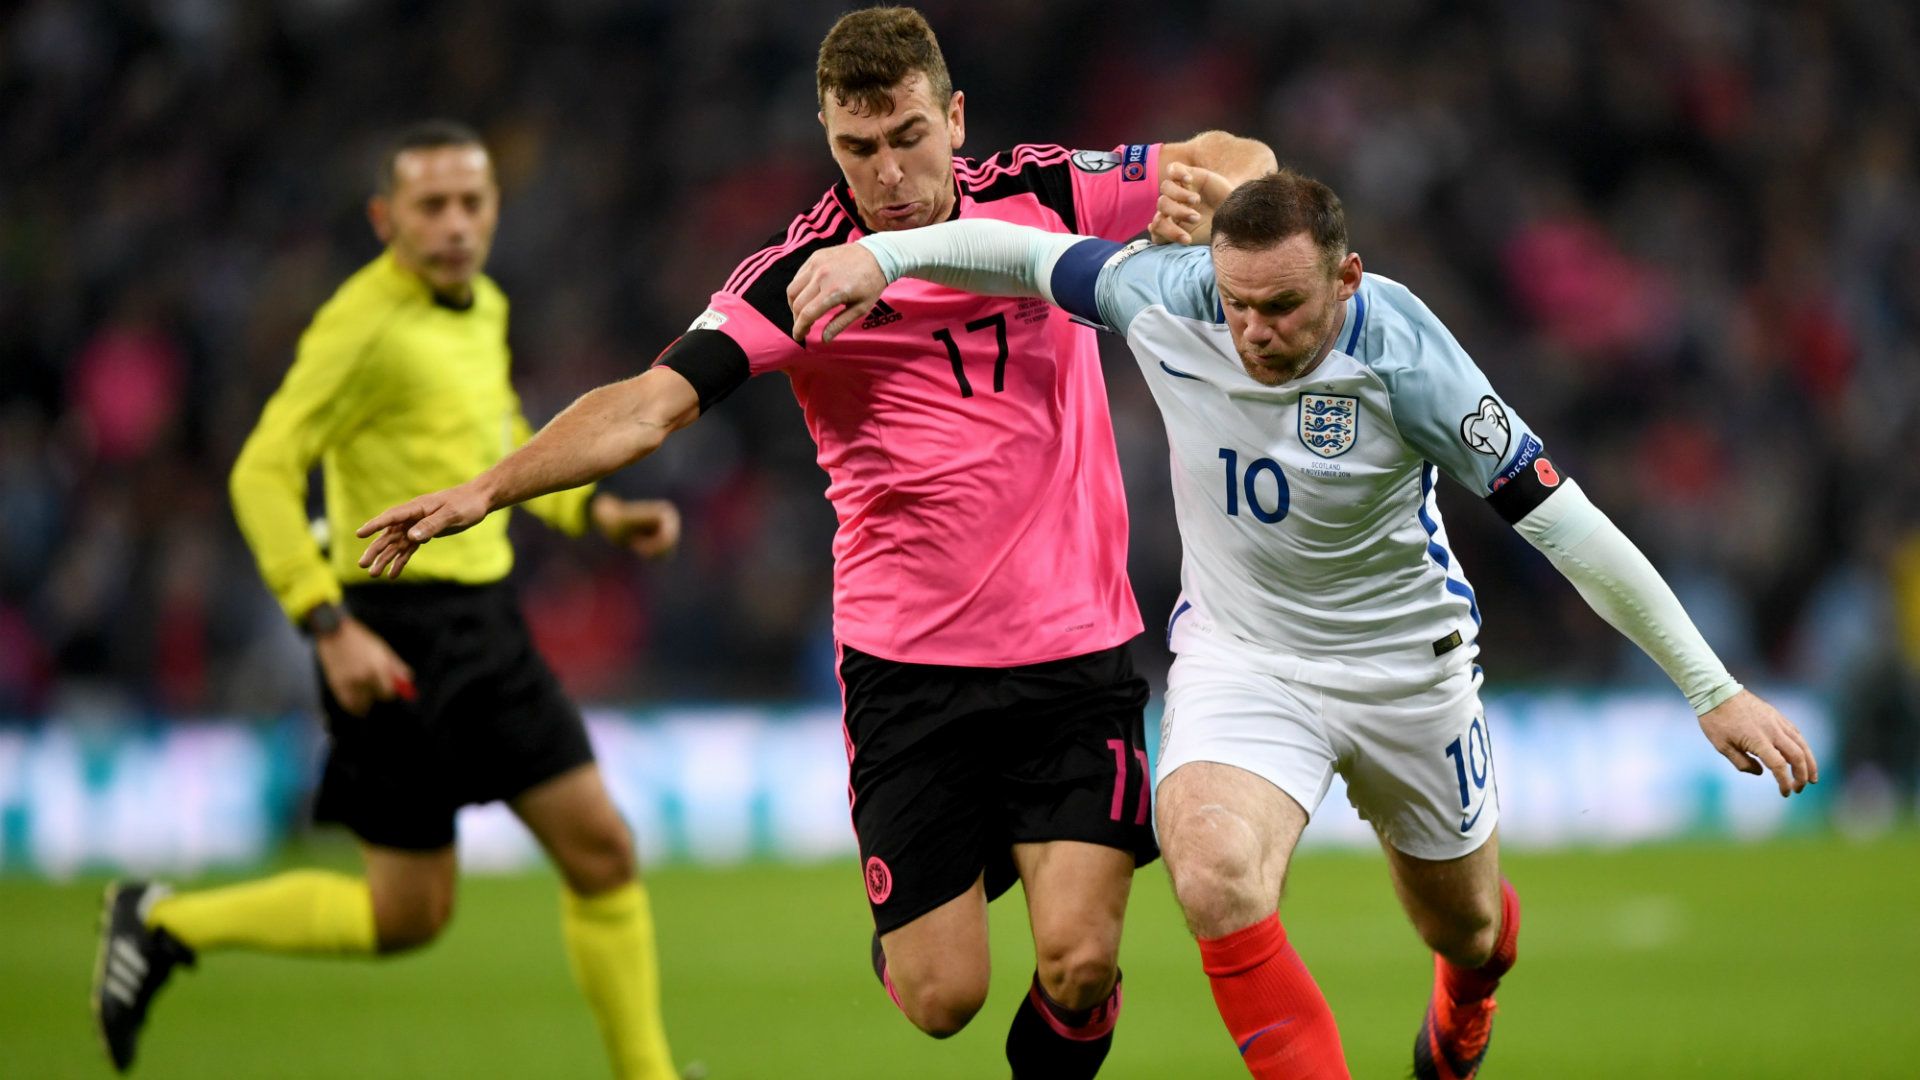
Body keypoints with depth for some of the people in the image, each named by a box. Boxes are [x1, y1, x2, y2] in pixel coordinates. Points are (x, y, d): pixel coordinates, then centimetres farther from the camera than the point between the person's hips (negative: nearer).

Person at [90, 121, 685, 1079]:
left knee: (602, 851, 2)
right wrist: (331, 626, -25)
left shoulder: (483, 307, 10)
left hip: (486, 623, 8)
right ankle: (165, 926, 14)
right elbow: (262, 473, -18)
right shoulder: (365, 326, -16)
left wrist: (597, 512, 13)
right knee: (410, 914, -3)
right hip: (399, 637, -8)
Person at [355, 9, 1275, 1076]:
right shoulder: (800, 275, -8)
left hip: (1078, 647, 1)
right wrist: (487, 488, -27)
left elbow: (1236, 159, 6)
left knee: (1078, 966, -14)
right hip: (909, 663, -1)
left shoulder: (1043, 195, -1)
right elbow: (652, 403, -15)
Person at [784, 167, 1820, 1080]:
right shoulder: (1165, 299, -20)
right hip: (1236, 656, 1)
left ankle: (1472, 977, 60)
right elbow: (1025, 250, 1)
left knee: (1460, 925, 20)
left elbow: (1562, 522, -23)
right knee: (1214, 877, -30)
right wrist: (878, 253, -10)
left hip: (1405, 660, -1)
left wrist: (1714, 690, -21)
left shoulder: (1401, 355, -28)